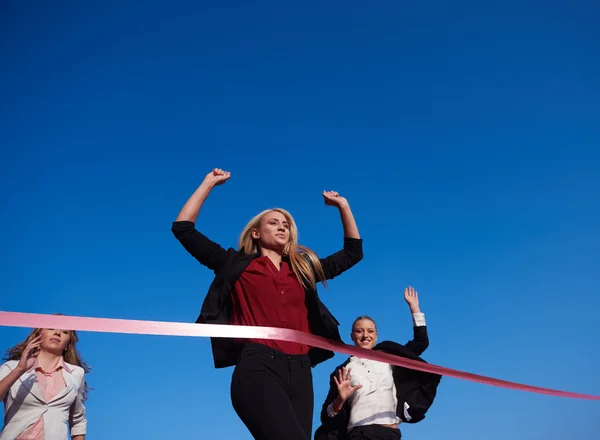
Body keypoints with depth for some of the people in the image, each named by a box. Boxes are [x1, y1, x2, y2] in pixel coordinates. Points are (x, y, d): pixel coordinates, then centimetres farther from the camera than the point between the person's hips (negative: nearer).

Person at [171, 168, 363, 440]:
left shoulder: (304, 269, 25)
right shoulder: (237, 265, 15)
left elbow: (353, 252, 33)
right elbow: (183, 229, 12)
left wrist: (343, 207, 28)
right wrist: (209, 184, 16)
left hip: (299, 372, 5)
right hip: (259, 367, -5)